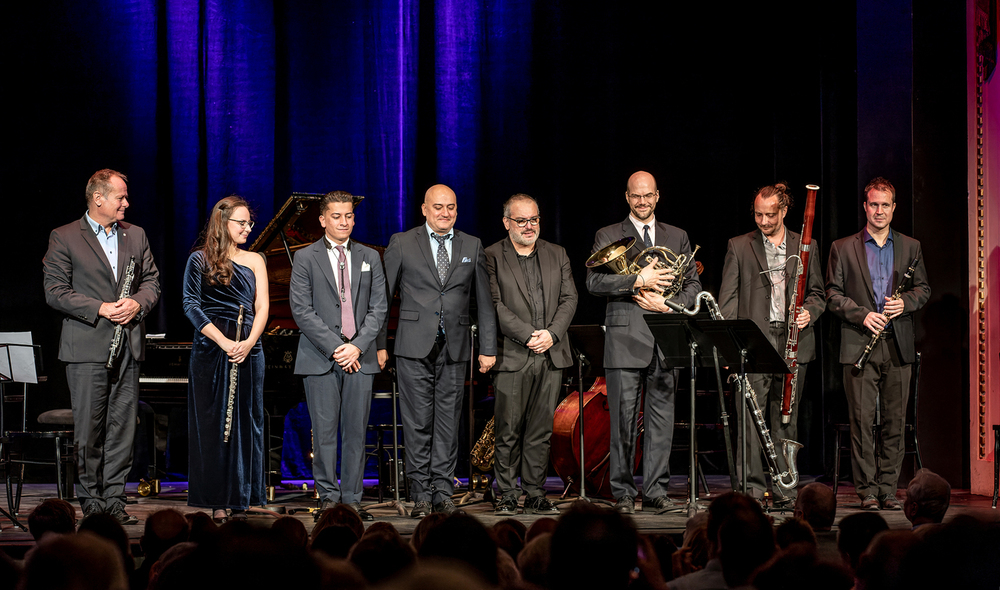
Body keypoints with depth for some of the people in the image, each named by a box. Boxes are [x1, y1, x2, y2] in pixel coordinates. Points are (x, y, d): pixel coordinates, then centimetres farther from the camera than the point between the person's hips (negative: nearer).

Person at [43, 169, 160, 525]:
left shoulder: (136, 236, 15)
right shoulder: (64, 238, 0)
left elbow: (151, 281, 16)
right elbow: (55, 292, -6)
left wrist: (137, 303, -6)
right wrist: (101, 308, -14)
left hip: (128, 345, 4)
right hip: (87, 346, -4)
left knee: (122, 427, 3)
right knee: (89, 428, -3)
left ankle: (114, 499, 8)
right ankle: (91, 500, 4)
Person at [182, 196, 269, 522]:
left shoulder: (254, 260, 14)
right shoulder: (200, 260, 4)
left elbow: (262, 306, 6)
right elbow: (191, 306, -3)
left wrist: (249, 342, -12)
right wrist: (223, 341, -14)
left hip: (248, 350, 3)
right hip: (211, 349, -3)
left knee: (245, 423, 2)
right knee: (212, 424, -2)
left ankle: (241, 501, 5)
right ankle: (217, 503, 1)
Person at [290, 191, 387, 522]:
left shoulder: (370, 258, 13)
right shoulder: (306, 258, 4)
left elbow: (378, 307, 8)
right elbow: (301, 310, -3)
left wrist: (358, 346, -7)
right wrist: (334, 347, -11)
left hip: (360, 357, 2)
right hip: (320, 358, -2)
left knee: (356, 432, 2)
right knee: (324, 431, -3)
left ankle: (352, 500, 7)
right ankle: (328, 498, 3)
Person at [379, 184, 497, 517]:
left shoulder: (473, 247, 11)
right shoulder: (402, 243, 4)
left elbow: (484, 302, 12)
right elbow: (383, 296, 5)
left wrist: (488, 349, 7)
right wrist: (379, 344, 1)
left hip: (455, 350, 2)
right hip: (415, 349, -2)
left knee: (448, 423, 3)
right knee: (418, 423, -3)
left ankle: (443, 493, 9)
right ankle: (421, 495, 3)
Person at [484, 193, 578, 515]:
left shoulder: (557, 255, 15)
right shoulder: (491, 257, 1)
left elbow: (569, 299, 9)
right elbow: (495, 305, -7)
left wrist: (551, 333, -7)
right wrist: (528, 335, -15)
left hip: (551, 356, 4)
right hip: (511, 356, -3)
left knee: (540, 431, 5)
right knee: (508, 431, -3)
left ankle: (535, 495, 10)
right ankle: (507, 496, 5)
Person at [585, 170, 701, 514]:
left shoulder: (677, 237, 17)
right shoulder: (608, 236, 8)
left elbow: (693, 286, 14)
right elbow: (593, 282, -4)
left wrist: (668, 305, -5)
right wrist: (638, 280, -14)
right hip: (625, 340, -2)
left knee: (661, 419, 1)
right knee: (624, 419, -2)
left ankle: (655, 491, 7)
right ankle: (623, 493, 5)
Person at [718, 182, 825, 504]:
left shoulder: (806, 246, 12)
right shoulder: (739, 247, 7)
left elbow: (818, 293, 16)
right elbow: (728, 299, 3)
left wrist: (809, 312, -7)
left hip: (792, 343, 2)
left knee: (786, 420, 6)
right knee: (751, 418, -7)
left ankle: (784, 488, 12)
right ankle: (752, 488, -4)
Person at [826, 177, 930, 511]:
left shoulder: (910, 247, 13)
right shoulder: (843, 248, 6)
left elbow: (923, 289, 14)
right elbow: (833, 295, 3)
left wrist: (905, 302, -6)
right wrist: (862, 314, -11)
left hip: (898, 346, 2)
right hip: (859, 345, -2)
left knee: (895, 421, 3)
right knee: (862, 421, -4)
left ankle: (888, 489, 10)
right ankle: (867, 491, 1)